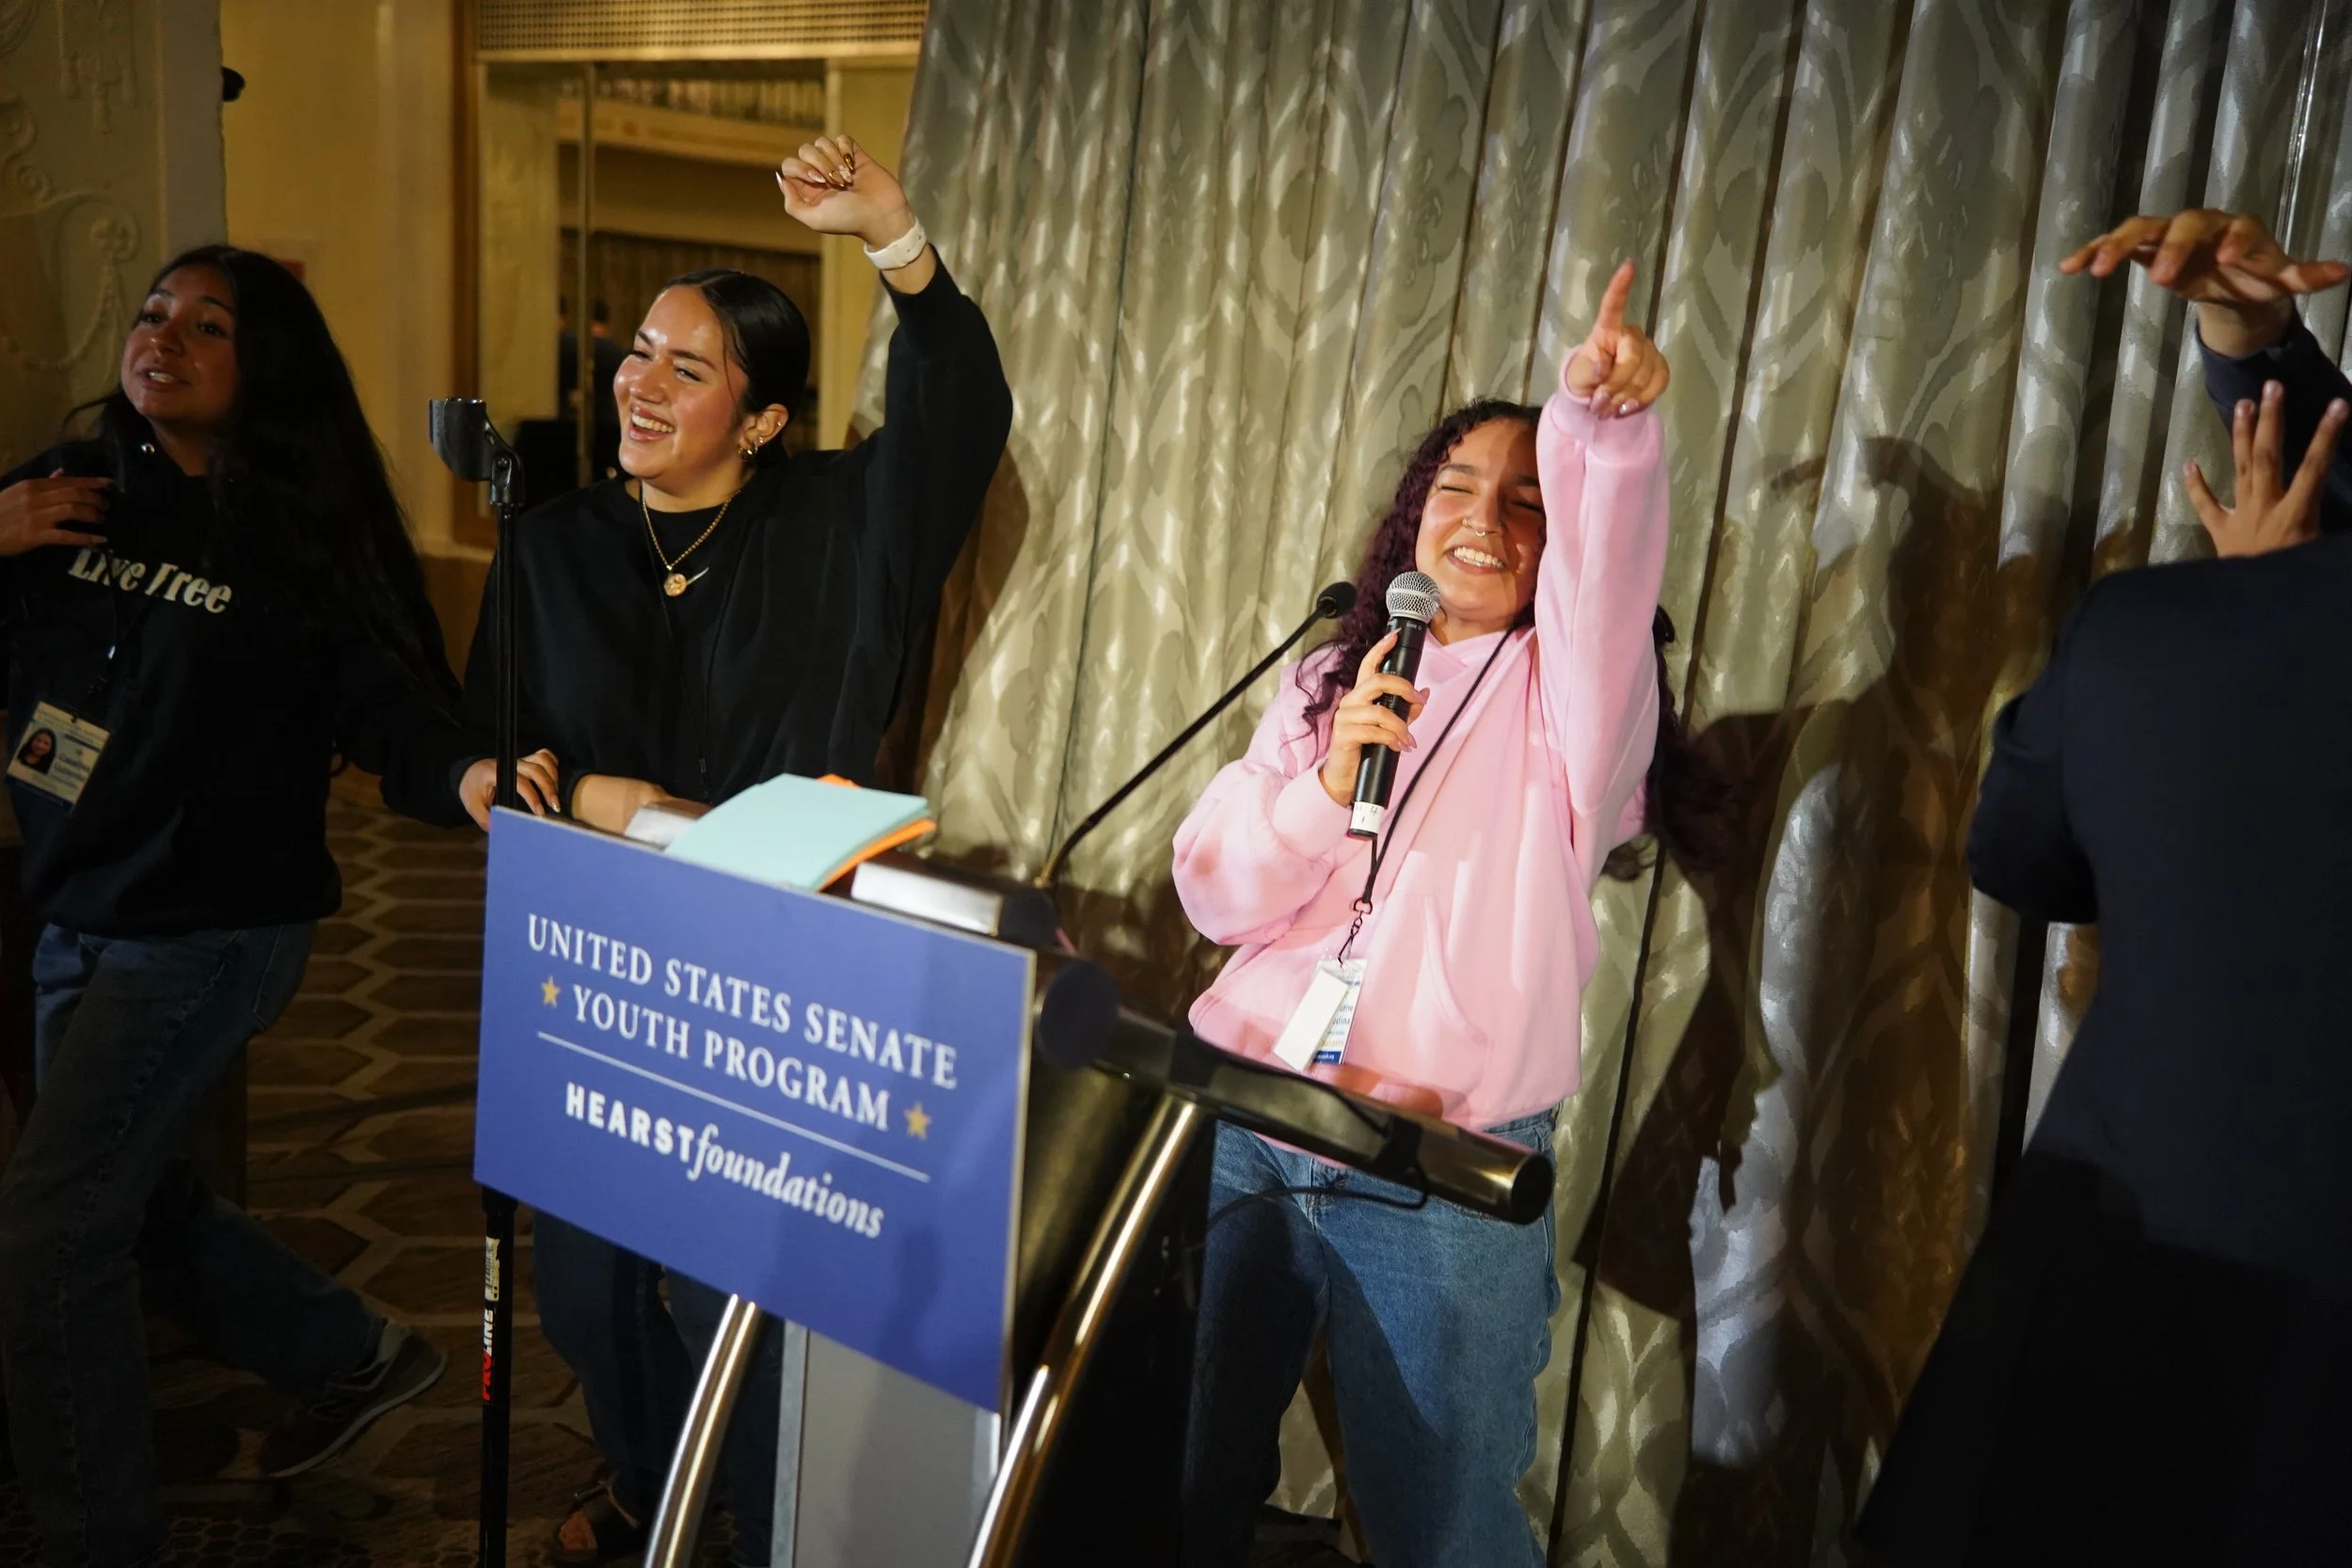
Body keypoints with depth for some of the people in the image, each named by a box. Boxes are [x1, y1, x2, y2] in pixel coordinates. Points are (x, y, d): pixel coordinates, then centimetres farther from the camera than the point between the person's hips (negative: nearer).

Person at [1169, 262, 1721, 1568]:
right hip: (1236, 1126, 4)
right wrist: (1323, 787, -12)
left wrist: (1596, 423, -42)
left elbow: (1607, 555, -23)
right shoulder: (1333, 674, 10)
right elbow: (1216, 897, 4)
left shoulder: (1567, 693, 0)